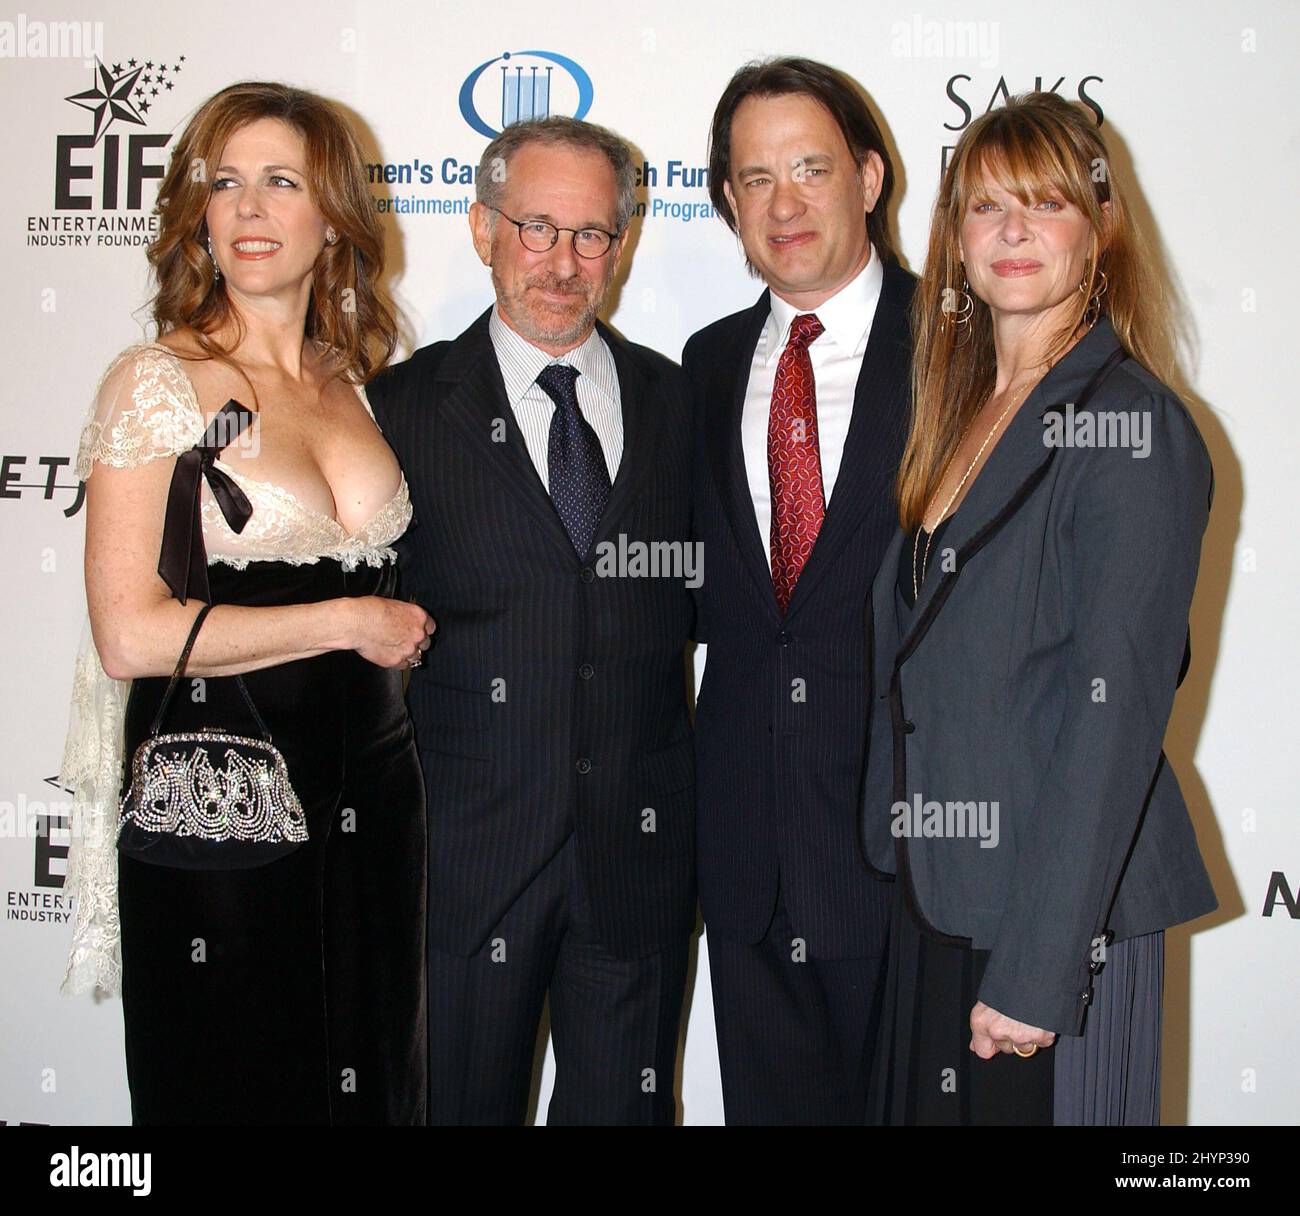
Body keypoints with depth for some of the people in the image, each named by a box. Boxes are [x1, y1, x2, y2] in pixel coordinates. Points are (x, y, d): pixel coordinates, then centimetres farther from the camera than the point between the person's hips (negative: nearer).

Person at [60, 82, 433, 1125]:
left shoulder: (356, 383, 8)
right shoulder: (159, 383, -9)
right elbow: (130, 635, -17)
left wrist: (405, 631, 3)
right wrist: (348, 621, -13)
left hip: (369, 795, 6)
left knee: (374, 1084, 16)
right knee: (232, 1088, 11)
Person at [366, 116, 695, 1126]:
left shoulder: (678, 401, 7)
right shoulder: (403, 406, -1)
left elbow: (700, 603, 12)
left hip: (640, 851, 3)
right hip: (467, 851, -2)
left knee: (627, 1105, 16)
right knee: (465, 1104, 12)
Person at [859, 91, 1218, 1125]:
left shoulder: (1132, 429, -13)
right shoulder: (959, 413, 10)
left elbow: (1115, 715, -19)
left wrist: (1035, 969, -20)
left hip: (1057, 917, -7)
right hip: (936, 898, 7)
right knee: (932, 1102, 18)